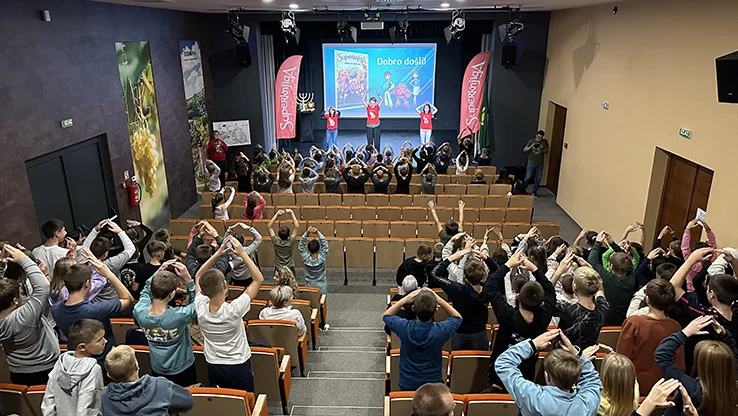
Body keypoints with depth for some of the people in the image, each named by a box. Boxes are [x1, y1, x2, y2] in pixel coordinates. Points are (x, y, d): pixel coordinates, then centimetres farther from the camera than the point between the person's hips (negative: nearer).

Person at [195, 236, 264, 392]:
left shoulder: (201, 309, -19)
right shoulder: (234, 310, -30)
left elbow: (198, 277, -1)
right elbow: (259, 279, -22)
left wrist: (217, 254, -8)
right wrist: (243, 254, -22)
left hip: (213, 368, 4)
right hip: (239, 367, -4)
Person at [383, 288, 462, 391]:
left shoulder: (404, 328, -25)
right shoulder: (441, 330, -26)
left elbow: (385, 315, -2)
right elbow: (457, 317, -3)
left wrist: (404, 300, -16)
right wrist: (439, 300, -15)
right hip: (433, 385, 0)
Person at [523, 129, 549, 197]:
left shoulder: (545, 142, 1)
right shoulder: (531, 141, -2)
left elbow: (546, 152, 3)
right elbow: (524, 150, -4)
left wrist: (542, 149, -17)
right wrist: (531, 147, -21)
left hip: (540, 163, 2)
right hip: (531, 162, -1)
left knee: (538, 179, 4)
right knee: (528, 177, -5)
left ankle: (534, 192, 16)